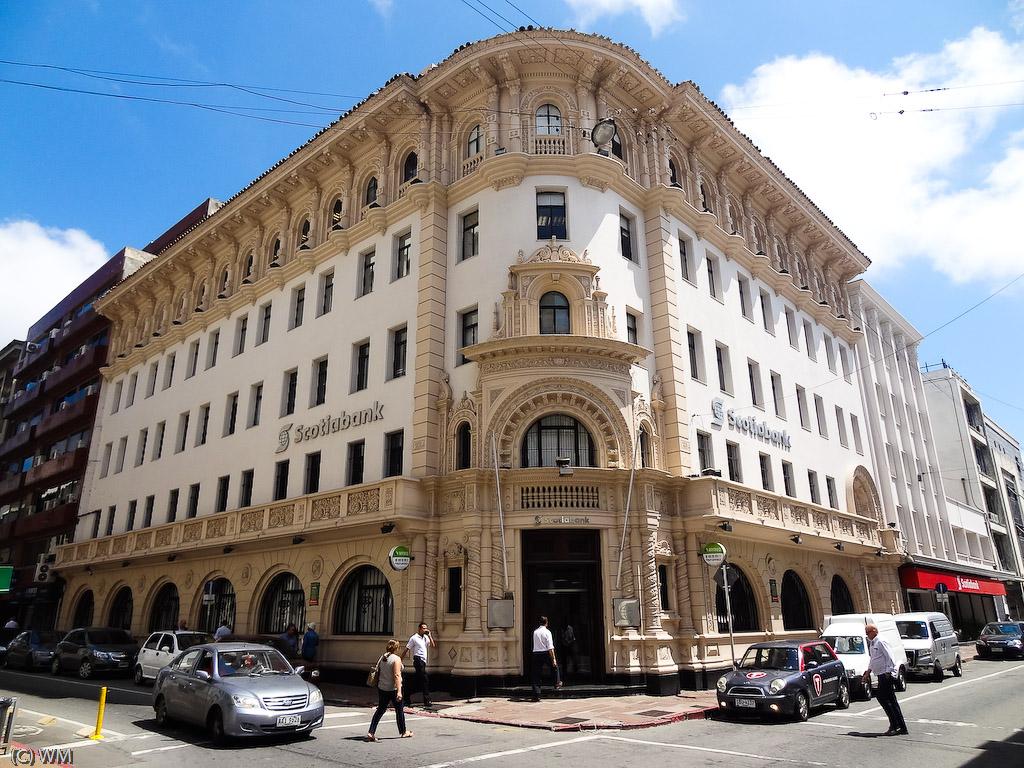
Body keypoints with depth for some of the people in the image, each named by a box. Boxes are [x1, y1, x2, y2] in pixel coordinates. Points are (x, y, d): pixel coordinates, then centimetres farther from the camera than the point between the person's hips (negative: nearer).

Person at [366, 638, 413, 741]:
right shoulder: (396, 659, -15)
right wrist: (399, 692, -24)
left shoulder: (382, 658, 4)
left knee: (380, 710, 12)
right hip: (393, 689, -6)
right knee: (400, 710, 11)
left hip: (381, 689, 6)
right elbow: (397, 675, -22)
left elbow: (378, 673, 11)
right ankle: (403, 732, 24)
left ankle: (371, 733, 3)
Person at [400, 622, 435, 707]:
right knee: (424, 680, -13)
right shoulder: (414, 638, -5)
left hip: (423, 661, 8)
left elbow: (432, 645, 6)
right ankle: (427, 701, -11)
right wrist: (401, 660, -3)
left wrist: (429, 636, -2)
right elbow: (406, 649, -3)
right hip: (418, 660, -8)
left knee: (418, 682, 12)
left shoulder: (426, 637, 14)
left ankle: (407, 699, 22)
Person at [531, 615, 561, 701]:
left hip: (536, 653, 3)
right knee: (554, 666, 25)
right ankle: (557, 683, 30)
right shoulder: (547, 632, -7)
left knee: (536, 674, 4)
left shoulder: (535, 632, 8)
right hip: (545, 653, -3)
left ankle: (536, 695, -1)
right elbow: (550, 647, -13)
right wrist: (553, 658, -13)